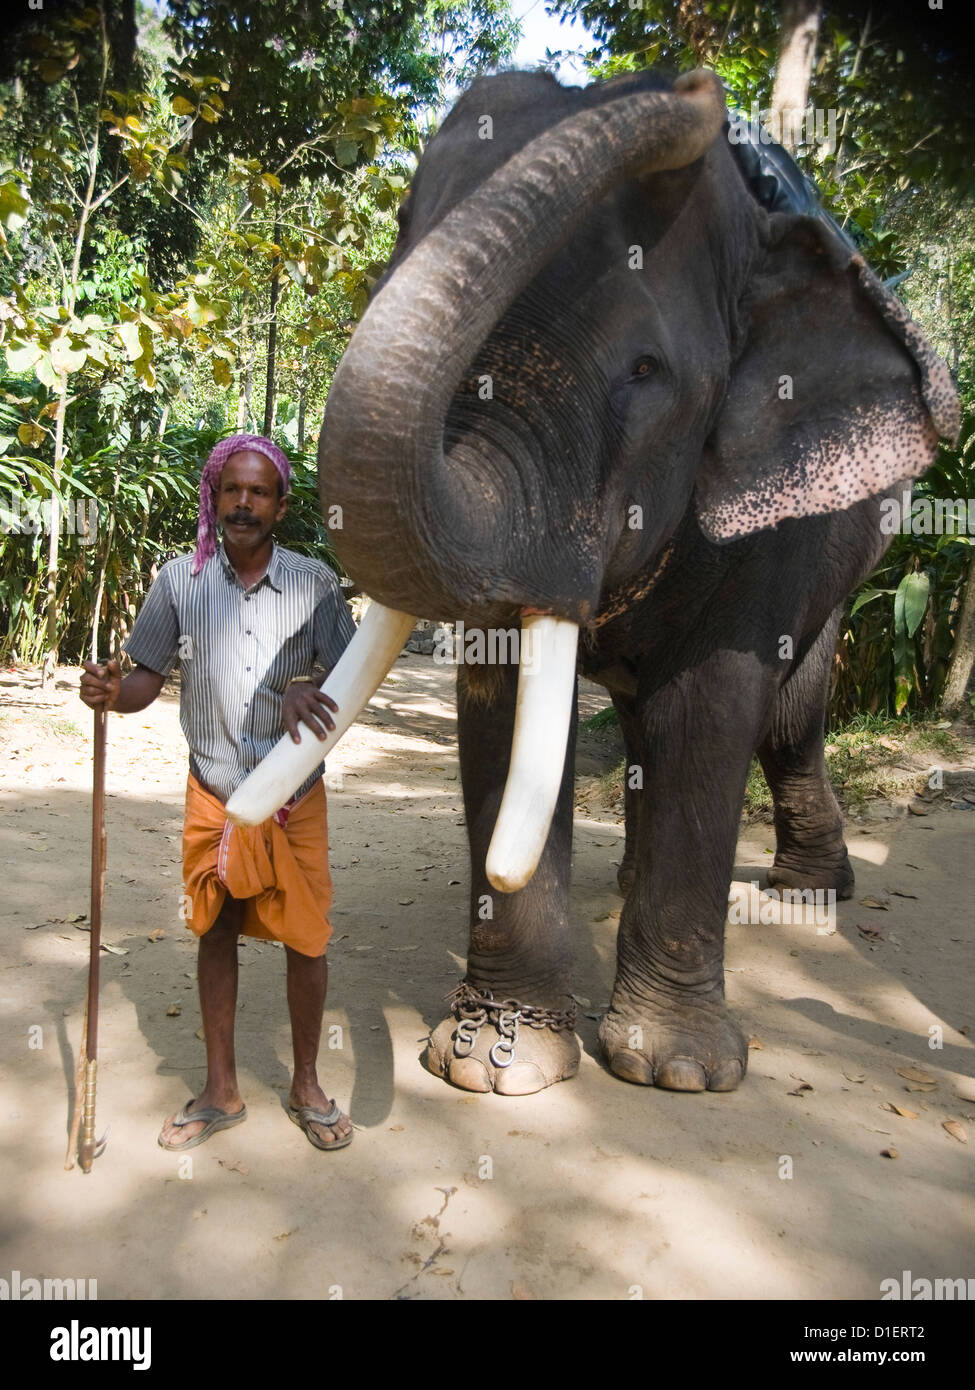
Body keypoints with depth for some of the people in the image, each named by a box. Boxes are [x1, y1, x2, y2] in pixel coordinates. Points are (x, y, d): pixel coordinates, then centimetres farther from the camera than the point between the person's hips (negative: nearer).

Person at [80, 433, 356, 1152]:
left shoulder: (314, 581, -5)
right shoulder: (181, 579, -2)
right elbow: (149, 676, 1)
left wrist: (308, 690, -25)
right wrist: (112, 693, -21)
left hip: (295, 794, -1)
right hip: (213, 791, 1)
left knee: (306, 938, 6)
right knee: (216, 933, 11)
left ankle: (307, 1085, 28)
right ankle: (221, 1091, 30)